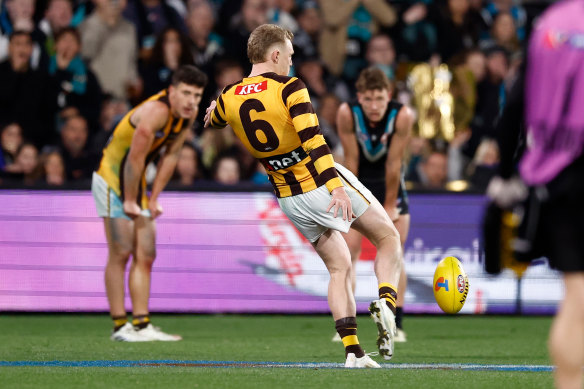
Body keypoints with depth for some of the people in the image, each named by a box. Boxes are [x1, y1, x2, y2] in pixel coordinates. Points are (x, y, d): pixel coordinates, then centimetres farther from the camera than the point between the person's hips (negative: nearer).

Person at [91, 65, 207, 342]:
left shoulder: (189, 114, -1)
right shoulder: (156, 111, -28)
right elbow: (134, 158, -24)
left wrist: (153, 199, 6)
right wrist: (130, 202, -16)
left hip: (135, 181, 9)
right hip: (112, 179, -9)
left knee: (145, 255, 6)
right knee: (121, 253, -11)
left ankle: (141, 325, 8)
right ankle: (120, 326, -9)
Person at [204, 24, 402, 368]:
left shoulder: (229, 98, 1)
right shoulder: (289, 89, -16)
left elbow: (212, 122, 26)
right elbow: (314, 141, -27)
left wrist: (213, 111, 50)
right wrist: (337, 187, -33)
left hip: (289, 198, 5)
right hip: (325, 182, -5)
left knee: (339, 267, 15)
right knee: (389, 239, 10)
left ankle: (353, 350, 2)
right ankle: (386, 302, -17)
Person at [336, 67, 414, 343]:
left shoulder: (403, 116, -27)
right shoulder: (347, 113, -26)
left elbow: (393, 163, -20)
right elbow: (351, 159, -18)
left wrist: (389, 205, -13)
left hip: (390, 184, 0)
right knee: (348, 253, -9)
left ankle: (396, 324, -1)